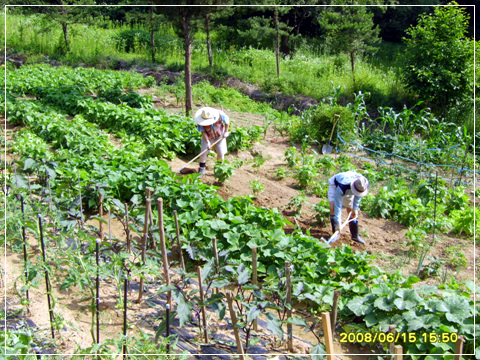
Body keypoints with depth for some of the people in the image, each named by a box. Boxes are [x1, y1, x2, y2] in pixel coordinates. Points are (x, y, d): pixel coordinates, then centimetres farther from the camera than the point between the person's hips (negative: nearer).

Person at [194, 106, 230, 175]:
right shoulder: (201, 121, -28)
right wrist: (208, 142, -25)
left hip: (219, 136, 0)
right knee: (203, 152, -7)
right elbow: (203, 132, -20)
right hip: (207, 137, 0)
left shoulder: (220, 114, -29)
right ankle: (201, 170, 2)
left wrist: (226, 132, -6)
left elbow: (227, 121, -11)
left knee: (221, 153, 1)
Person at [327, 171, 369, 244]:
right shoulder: (342, 186, -47)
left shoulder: (362, 184, -32)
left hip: (348, 191, 4)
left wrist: (355, 209, -5)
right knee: (333, 207, -24)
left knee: (351, 210, 0)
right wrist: (338, 223, -41)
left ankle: (355, 236, 12)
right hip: (335, 186, -4)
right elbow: (338, 206, -42)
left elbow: (358, 196, -9)